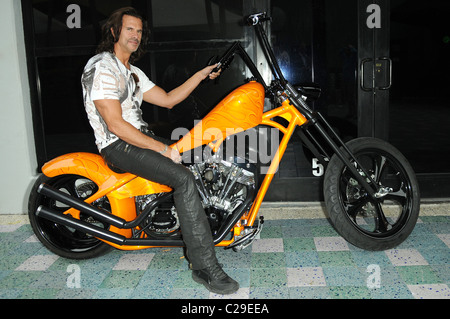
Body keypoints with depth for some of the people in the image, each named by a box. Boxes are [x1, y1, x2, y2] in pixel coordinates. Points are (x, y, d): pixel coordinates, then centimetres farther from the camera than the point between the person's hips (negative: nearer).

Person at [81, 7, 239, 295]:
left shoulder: (134, 73, 19)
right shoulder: (101, 67, -11)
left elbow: (167, 99, 17)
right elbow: (115, 124, -20)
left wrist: (201, 75, 11)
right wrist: (162, 149, -20)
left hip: (142, 137, 10)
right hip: (118, 146, -10)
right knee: (184, 178, -27)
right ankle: (204, 266, -26)